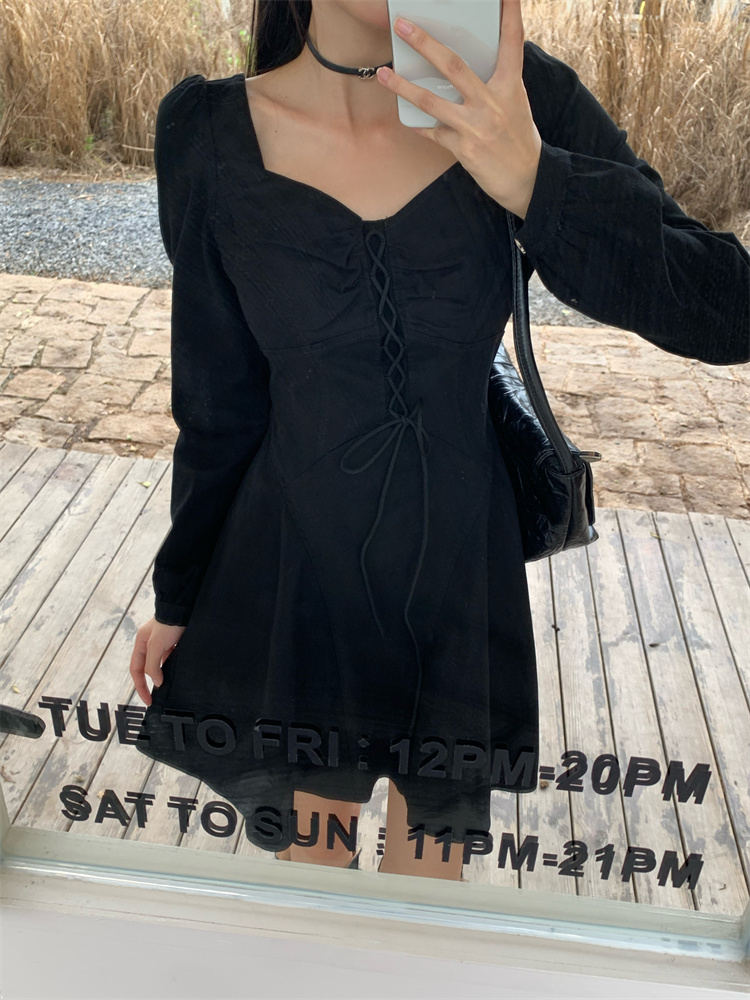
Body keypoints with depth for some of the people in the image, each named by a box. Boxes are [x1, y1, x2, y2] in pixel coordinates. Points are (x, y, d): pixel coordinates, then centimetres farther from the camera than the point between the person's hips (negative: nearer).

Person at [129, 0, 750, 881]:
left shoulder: (523, 103, -9)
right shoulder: (212, 131, -9)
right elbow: (217, 403, -1)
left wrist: (534, 181, -29)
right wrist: (177, 596, 7)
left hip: (460, 584, 1)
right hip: (289, 585, 0)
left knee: (427, 876, 21)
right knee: (307, 860, 20)